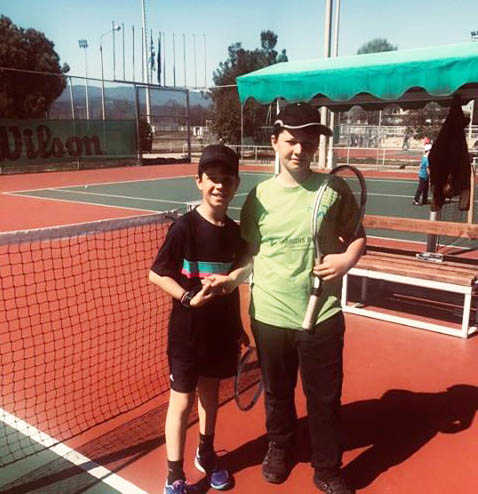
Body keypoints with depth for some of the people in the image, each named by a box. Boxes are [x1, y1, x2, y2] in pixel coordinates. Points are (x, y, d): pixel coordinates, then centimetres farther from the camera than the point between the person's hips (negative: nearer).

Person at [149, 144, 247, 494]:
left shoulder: (234, 231, 1)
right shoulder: (185, 228, -16)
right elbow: (156, 274, -11)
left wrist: (238, 324, 15)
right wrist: (189, 298, -23)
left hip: (221, 328, 5)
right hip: (188, 330, -5)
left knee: (210, 390, 21)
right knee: (182, 400, 5)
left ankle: (206, 454, 43)